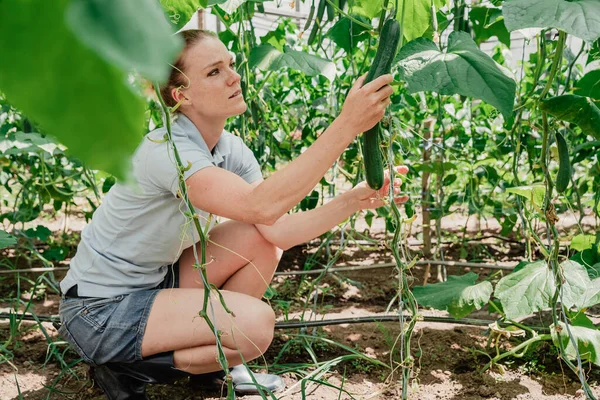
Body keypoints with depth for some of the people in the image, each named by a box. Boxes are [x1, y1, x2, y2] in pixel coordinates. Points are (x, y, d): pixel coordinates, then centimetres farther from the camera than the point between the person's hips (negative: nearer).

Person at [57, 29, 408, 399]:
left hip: (155, 281, 8)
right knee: (256, 323, -22)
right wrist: (346, 125, -44)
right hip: (100, 312, -8)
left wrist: (356, 199, -24)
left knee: (263, 241, -4)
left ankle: (216, 360, 8)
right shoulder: (165, 150, -28)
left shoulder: (232, 149, -3)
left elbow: (278, 230, -13)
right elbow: (263, 206, -43)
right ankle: (130, 367, -2)